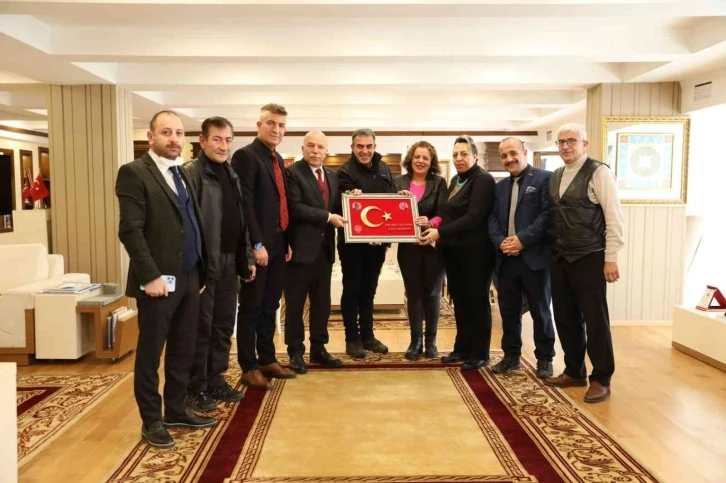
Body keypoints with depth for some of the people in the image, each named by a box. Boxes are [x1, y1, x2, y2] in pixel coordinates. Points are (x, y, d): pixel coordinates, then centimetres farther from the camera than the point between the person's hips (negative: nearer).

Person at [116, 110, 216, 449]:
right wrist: (151, 276, -19)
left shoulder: (183, 173, 15)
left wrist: (200, 271, 12)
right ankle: (152, 421, 20)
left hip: (189, 278, 7)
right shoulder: (134, 173, -8)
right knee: (150, 354, 6)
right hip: (159, 280, -7)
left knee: (183, 351, 15)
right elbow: (130, 230, -15)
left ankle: (176, 411, 29)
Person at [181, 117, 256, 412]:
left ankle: (216, 381, 26)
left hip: (229, 262, 7)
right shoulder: (191, 173, -10)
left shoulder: (231, 174, 14)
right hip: (204, 263, -7)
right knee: (201, 328, 2)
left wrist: (247, 257, 14)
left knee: (224, 326, 14)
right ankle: (196, 388, 14)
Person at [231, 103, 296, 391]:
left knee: (269, 307, 15)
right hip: (258, 247, -8)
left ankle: (267, 360, 27)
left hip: (278, 244, 8)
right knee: (251, 308, 2)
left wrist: (287, 241, 13)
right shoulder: (246, 156, -9)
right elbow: (245, 204, -17)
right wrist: (256, 244, -20)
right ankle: (249, 368, 13)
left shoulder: (278, 160, 17)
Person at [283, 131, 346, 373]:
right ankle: (296, 352, 16)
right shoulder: (292, 172, -8)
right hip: (301, 247, -6)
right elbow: (295, 207, -19)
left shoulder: (332, 176, 14)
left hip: (325, 248, 7)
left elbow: (335, 207, 16)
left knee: (322, 302, 13)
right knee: (295, 303, 5)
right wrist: (328, 217, -18)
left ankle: (318, 348, 25)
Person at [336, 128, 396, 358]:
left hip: (378, 240, 6)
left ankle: (367, 335, 26)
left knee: (369, 289, 15)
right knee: (352, 289, 4)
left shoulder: (384, 169, 10)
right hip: (353, 240, -6)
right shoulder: (345, 172, -9)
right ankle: (352, 339, 13)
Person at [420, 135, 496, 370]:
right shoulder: (456, 180, 14)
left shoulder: (483, 180, -12)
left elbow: (473, 217, -22)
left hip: (475, 252, -8)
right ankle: (462, 348, 24)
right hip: (454, 251, 8)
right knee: (459, 301, 13)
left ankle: (479, 354, 14)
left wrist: (440, 233, -24)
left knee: (477, 302, 3)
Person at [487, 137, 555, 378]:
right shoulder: (500, 186, 19)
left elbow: (547, 214, -12)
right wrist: (500, 242, -8)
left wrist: (522, 239, -18)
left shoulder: (545, 178, -2)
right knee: (509, 311, 11)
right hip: (505, 259, 6)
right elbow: (493, 219, 11)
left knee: (540, 311, 5)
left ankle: (545, 359, 18)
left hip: (534, 257, -5)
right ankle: (511, 356, 23)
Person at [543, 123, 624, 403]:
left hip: (589, 258, -6)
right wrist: (552, 252, 8)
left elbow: (614, 217, -10)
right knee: (566, 318, 13)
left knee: (595, 319, 2)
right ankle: (574, 372, 28)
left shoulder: (598, 172, -7)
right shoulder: (555, 177, 13)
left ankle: (601, 380, 15)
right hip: (560, 259, 7)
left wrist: (611, 258, -13)